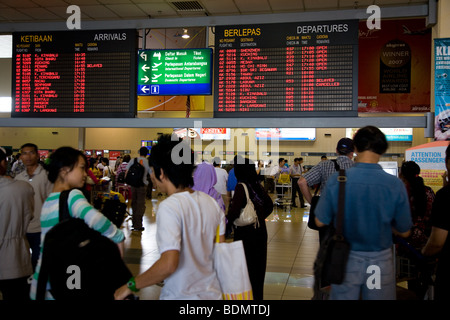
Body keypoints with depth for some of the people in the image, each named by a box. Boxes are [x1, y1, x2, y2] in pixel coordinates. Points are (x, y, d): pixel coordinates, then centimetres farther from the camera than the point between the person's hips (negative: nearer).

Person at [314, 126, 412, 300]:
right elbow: (404, 231, -5)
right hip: (380, 261, 0)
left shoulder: (336, 179, -16)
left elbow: (321, 222, -7)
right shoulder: (396, 185, -16)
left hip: (346, 259, 0)